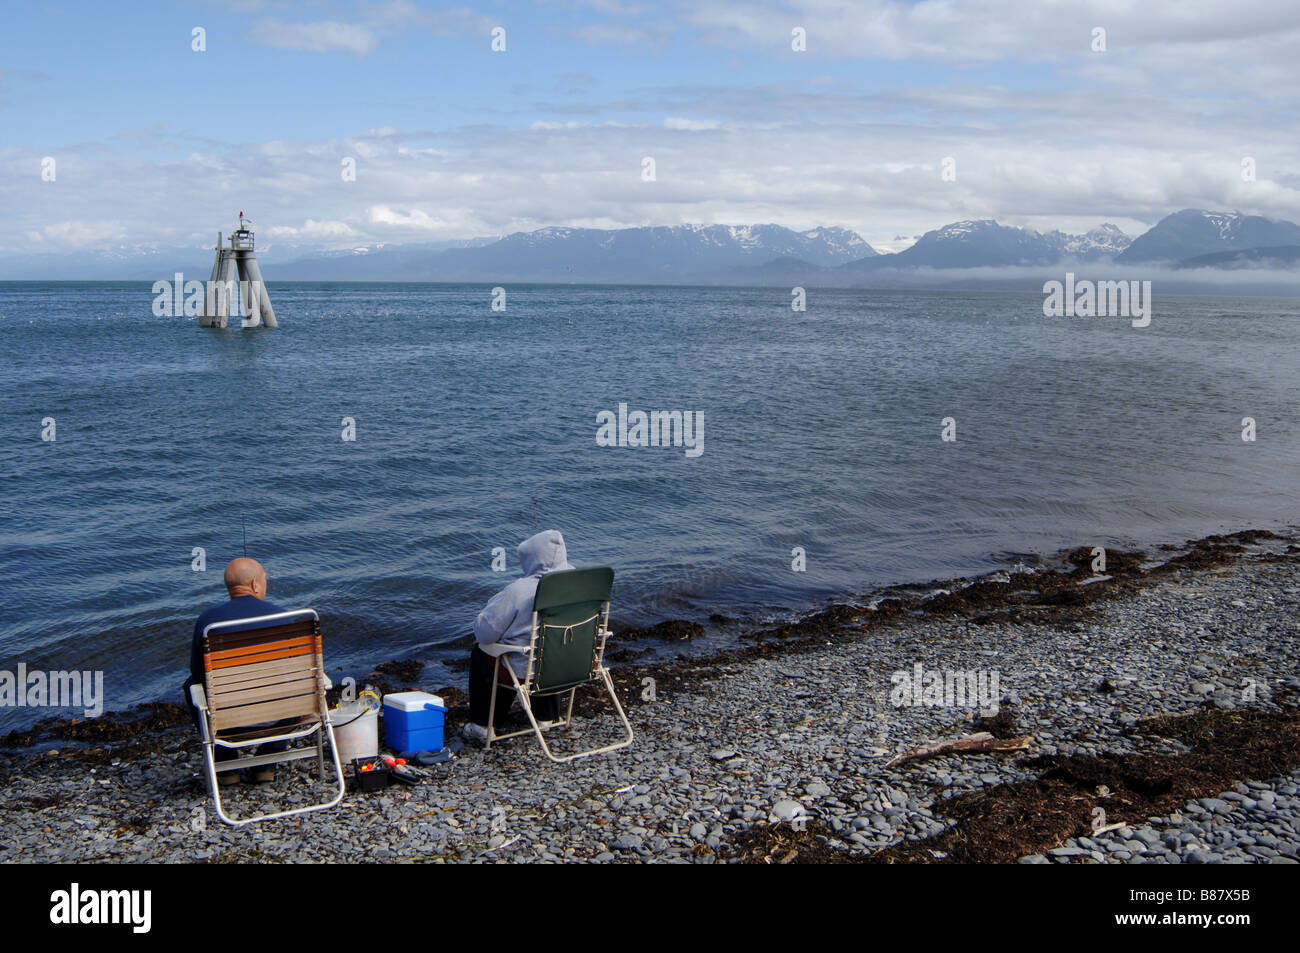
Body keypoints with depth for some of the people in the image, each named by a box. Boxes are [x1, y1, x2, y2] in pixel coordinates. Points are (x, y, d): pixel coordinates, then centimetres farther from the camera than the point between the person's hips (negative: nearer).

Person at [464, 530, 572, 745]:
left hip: (526, 674, -5)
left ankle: (481, 726, 29)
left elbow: (485, 631, -19)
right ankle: (546, 717, 44)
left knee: (479, 652, 24)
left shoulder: (519, 591, -24)